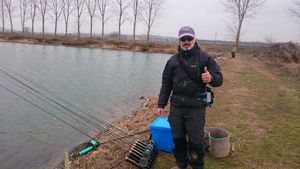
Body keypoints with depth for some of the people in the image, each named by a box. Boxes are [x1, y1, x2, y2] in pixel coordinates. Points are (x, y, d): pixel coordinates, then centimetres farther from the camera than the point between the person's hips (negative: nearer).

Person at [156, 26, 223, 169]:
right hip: (176, 105, 4)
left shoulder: (205, 58, -2)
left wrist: (211, 77, -28)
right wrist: (161, 104, 7)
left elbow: (219, 79, -4)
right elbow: (166, 84, 10)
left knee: (196, 141, 3)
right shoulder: (173, 60, 8)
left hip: (196, 107, -3)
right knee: (177, 138, 14)